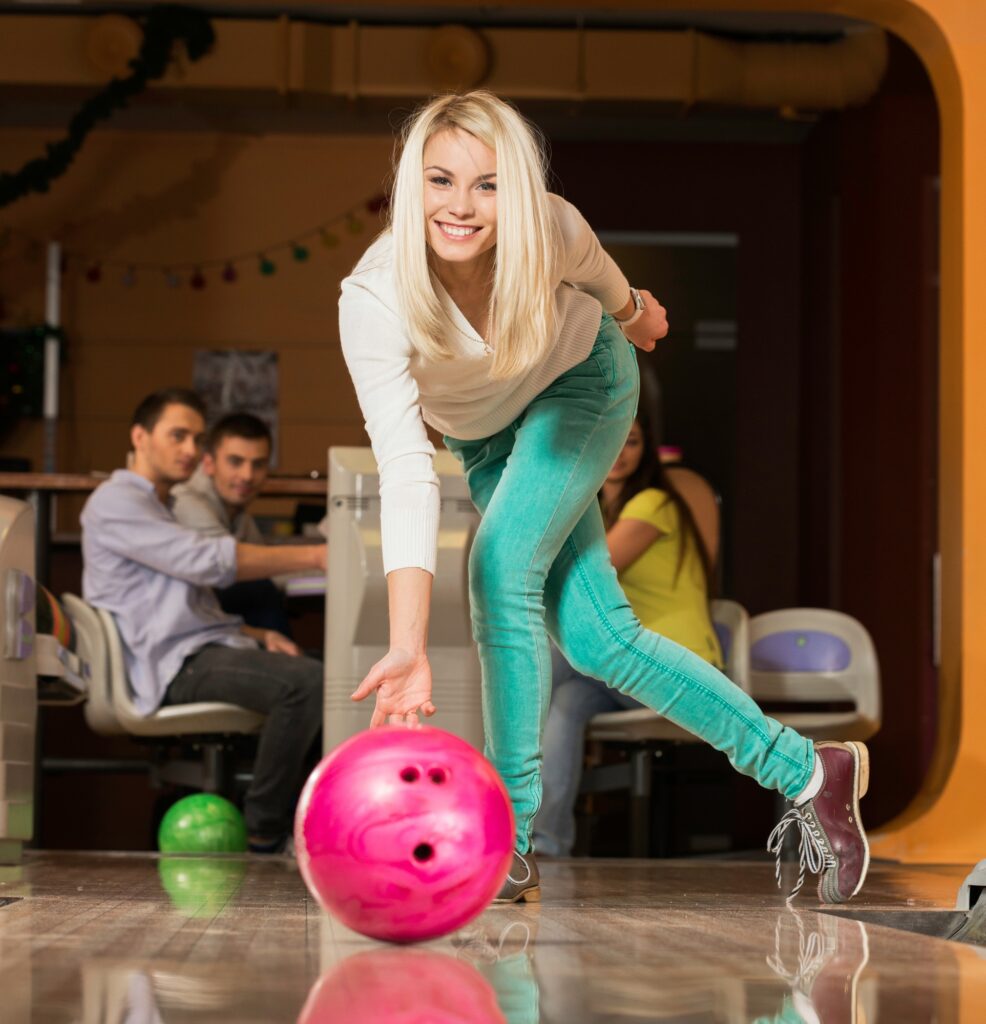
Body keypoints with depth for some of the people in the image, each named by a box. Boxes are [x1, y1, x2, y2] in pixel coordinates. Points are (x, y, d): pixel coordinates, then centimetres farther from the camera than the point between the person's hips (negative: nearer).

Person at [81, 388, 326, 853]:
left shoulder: (161, 508, 29)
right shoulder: (115, 502, -6)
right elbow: (207, 561, -18)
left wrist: (259, 635, 8)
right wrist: (314, 556, -19)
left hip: (206, 647, 10)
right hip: (176, 662, -10)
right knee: (305, 681, -29)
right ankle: (264, 827, -19)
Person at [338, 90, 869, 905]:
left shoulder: (550, 229, -33)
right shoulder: (373, 301, -38)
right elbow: (406, 474, -45)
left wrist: (631, 309, 17)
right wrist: (408, 647, -54)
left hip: (584, 384, -1)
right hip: (486, 436, 2)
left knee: (502, 564, -24)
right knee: (596, 638, -3)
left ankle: (511, 842, -17)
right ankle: (806, 771, 10)